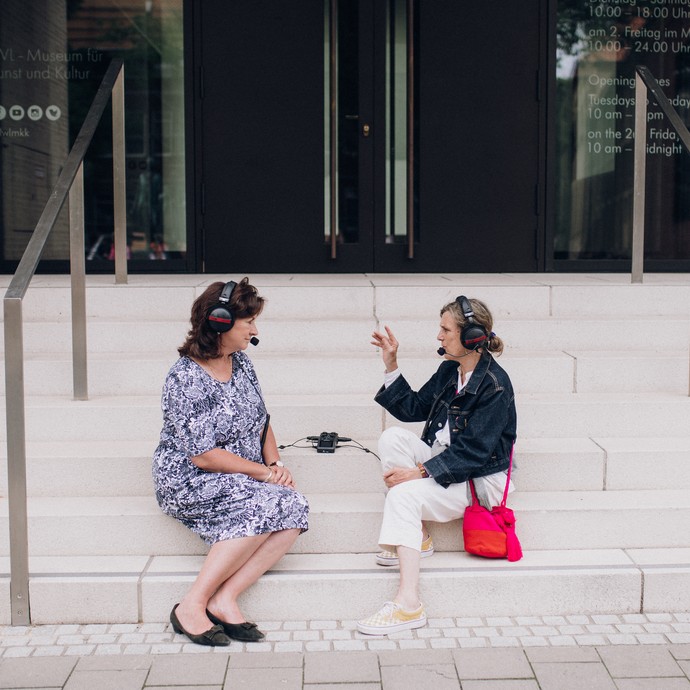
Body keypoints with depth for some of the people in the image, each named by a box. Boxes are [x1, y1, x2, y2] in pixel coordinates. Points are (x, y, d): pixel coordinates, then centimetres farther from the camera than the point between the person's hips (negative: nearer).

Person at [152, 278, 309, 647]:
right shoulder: (186, 379, -17)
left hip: (243, 479, 7)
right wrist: (264, 472, -16)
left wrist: (275, 462, -2)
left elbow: (261, 422, 17)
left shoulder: (240, 362, 8)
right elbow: (203, 456, -21)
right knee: (266, 506, -32)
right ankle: (192, 605, -22)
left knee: (295, 509, -21)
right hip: (188, 482, -7)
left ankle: (225, 599, -19)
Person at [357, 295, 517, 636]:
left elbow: (472, 452, -23)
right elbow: (413, 408, 15)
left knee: (404, 494, -29)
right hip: (442, 462, 8)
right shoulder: (449, 371, 7)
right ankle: (417, 537, -10)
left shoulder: (495, 386, -19)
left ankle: (408, 605, -31)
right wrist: (391, 365, 6)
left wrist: (419, 472, -26)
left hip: (479, 480, -8)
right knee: (392, 437, -14)